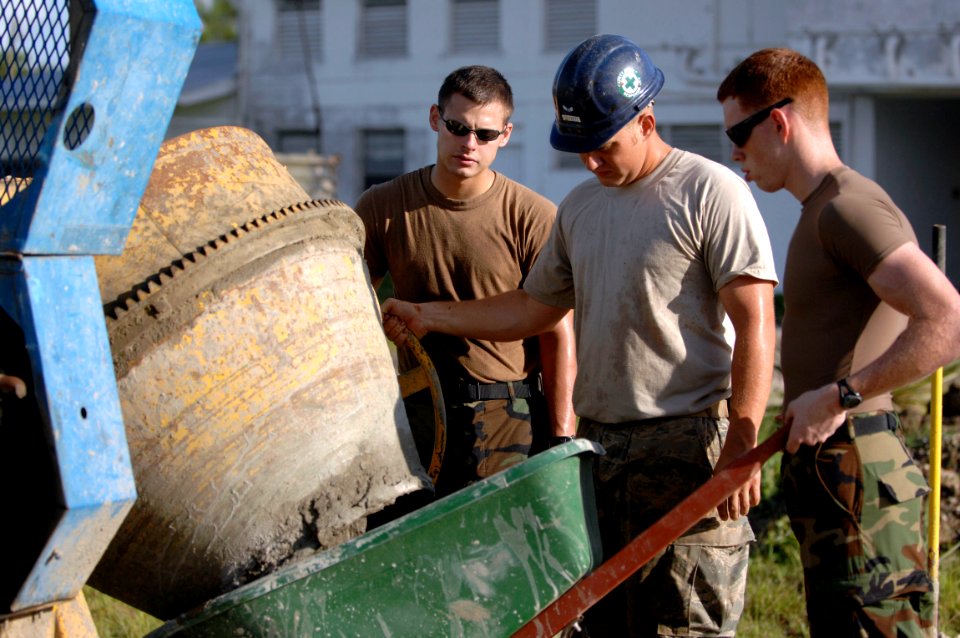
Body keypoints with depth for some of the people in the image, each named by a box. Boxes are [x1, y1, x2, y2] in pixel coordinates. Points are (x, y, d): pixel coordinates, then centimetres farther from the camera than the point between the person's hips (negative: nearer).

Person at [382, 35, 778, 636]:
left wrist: (741, 444, -18)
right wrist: (425, 316, 18)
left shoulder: (710, 192, -6)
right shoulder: (580, 207, 17)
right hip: (598, 445, 7)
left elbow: (754, 324, -11)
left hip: (686, 447, -7)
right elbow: (534, 306, 25)